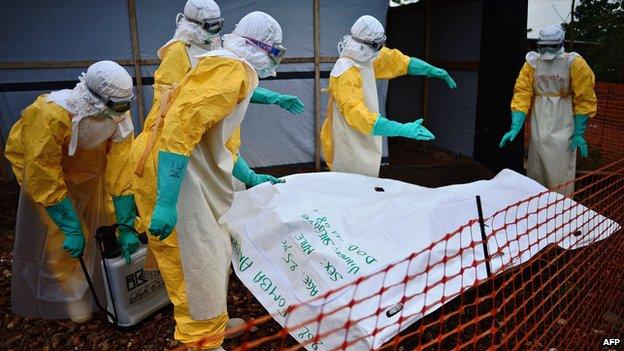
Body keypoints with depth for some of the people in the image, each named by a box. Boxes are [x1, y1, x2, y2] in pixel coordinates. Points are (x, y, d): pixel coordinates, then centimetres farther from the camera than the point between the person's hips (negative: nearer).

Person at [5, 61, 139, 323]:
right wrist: (72, 230, -32)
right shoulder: (50, 116, -39)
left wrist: (126, 227, -28)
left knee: (100, 227, 7)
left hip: (90, 172, 4)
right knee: (55, 241, -2)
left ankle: (103, 288, 28)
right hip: (43, 170, -3)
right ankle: (68, 299, 17)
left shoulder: (118, 116, -26)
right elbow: (45, 180, -34)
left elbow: (122, 170, -26)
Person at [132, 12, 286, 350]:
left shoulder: (235, 72, 20)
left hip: (191, 172, 11)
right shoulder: (231, 68, -15)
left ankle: (211, 322, 38)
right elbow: (181, 124, -27)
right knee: (197, 262, -2)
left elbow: (223, 141, 29)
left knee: (214, 253, 20)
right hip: (172, 173, -11)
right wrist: (166, 202, -31)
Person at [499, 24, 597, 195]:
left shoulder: (575, 64, -5)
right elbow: (522, 96, -2)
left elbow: (584, 101, -4)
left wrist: (579, 134, -7)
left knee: (561, 181, -3)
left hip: (563, 133, -3)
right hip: (538, 133, 3)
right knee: (535, 177, 14)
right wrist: (515, 128, -13)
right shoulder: (532, 63, 2)